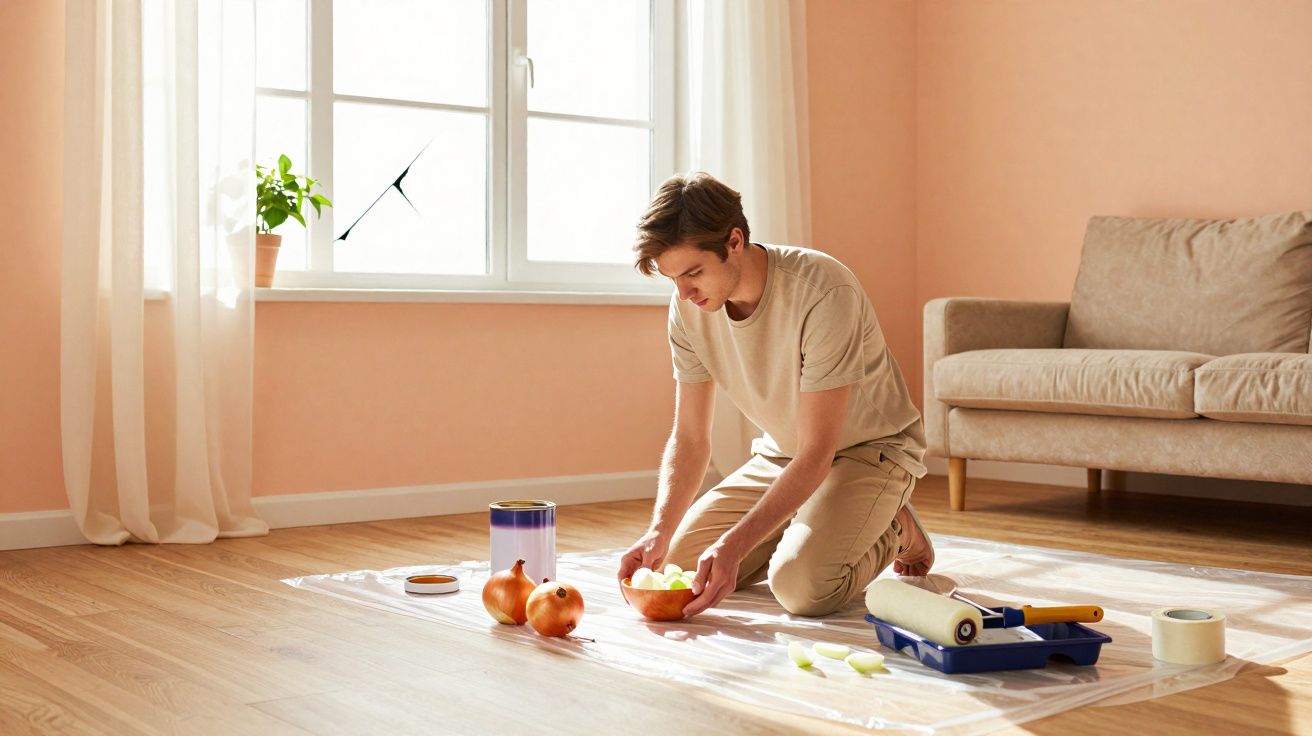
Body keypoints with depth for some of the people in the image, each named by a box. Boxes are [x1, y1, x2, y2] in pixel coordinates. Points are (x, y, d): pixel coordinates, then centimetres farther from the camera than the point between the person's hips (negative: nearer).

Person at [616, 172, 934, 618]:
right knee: (676, 562, -4)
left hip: (869, 449, -6)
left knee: (802, 587, -28)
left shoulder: (824, 293, -32)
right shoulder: (688, 307, -12)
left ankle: (894, 531, 4)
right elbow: (689, 439, -7)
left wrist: (734, 545, -39)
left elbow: (816, 454, -31)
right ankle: (806, 531, 18)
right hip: (781, 453, 6)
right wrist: (659, 531, -25)